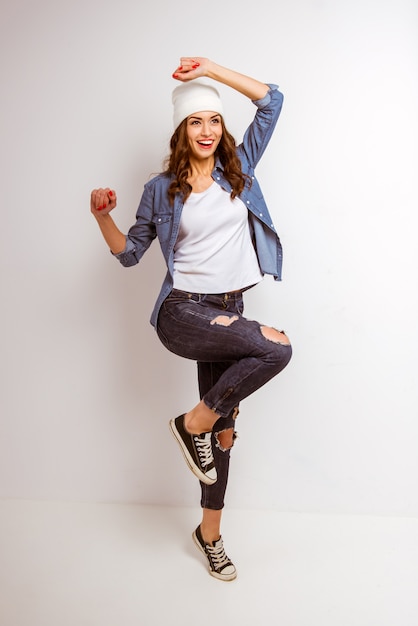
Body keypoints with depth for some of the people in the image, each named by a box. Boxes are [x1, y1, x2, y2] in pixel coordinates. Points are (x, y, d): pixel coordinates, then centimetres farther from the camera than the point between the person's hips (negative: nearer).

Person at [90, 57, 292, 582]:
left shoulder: (238, 169, 9)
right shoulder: (161, 189, 3)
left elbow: (271, 100, 8)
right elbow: (130, 252, 8)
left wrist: (212, 69, 4)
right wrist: (103, 217, -10)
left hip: (227, 312, 4)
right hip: (182, 312, -4)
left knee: (222, 429, 10)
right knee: (276, 348, -29)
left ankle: (209, 533, 30)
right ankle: (192, 423, -9)